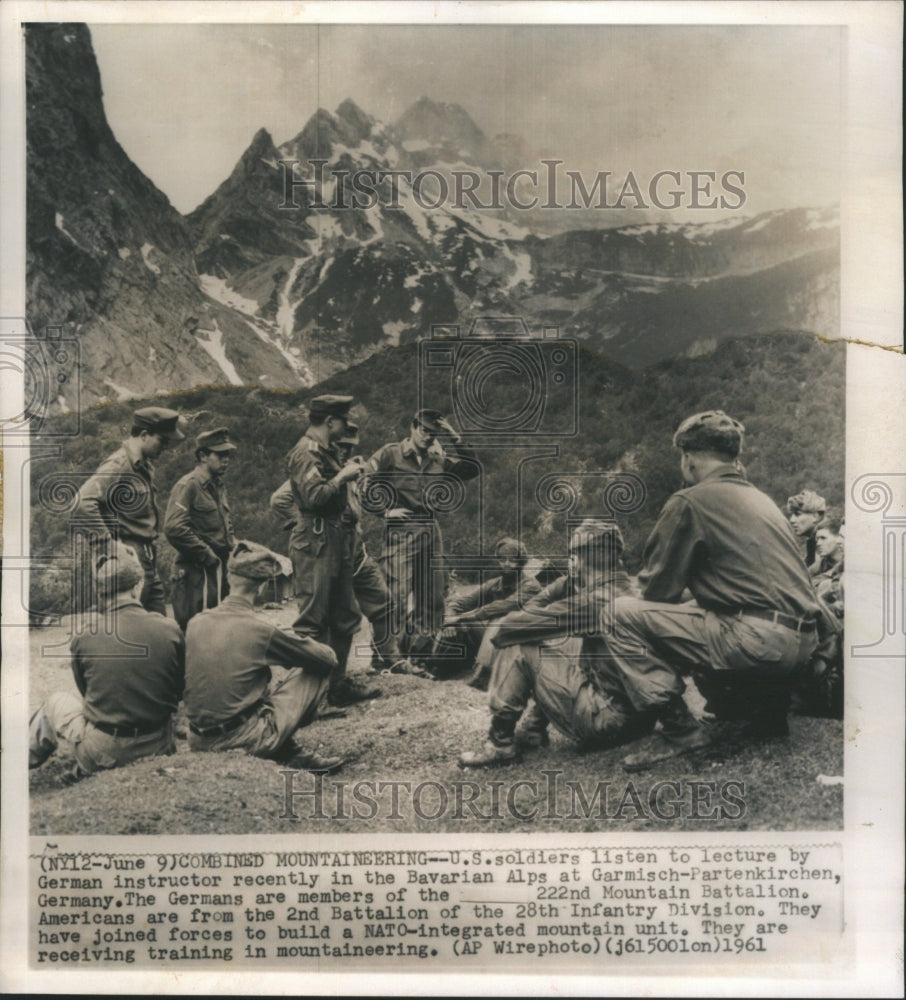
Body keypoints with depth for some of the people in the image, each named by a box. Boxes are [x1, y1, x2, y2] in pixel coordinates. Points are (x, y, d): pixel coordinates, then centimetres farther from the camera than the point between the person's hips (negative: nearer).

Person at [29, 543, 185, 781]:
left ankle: (25, 763, 45)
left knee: (57, 701, 25)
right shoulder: (170, 630, -12)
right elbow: (180, 691, 2)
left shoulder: (83, 639, -13)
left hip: (103, 753, -1)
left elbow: (86, 692, 3)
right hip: (157, 748, 1)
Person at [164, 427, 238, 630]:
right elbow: (173, 528, -21)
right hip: (196, 573, -9)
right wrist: (206, 555, -17)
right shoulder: (188, 485, -11)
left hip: (220, 570, 9)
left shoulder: (219, 486, 18)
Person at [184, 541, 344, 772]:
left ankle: (291, 753, 19)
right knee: (317, 668, 4)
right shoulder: (261, 631, -14)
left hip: (199, 741, 6)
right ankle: (293, 756, 13)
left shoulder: (195, 623, 0)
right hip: (247, 741, -6)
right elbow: (328, 658, -5)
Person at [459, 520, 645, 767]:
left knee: (517, 644, -5)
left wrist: (500, 627, 6)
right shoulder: (623, 591, 13)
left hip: (607, 720, -10)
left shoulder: (596, 600, -16)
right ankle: (533, 731, 19)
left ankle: (500, 743, 2)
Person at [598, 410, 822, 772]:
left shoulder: (688, 502, -3)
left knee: (620, 614, -5)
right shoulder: (761, 499, 22)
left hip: (757, 639, -9)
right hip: (803, 640, 9)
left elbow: (658, 589, -1)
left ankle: (679, 730, -6)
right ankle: (767, 709, 24)